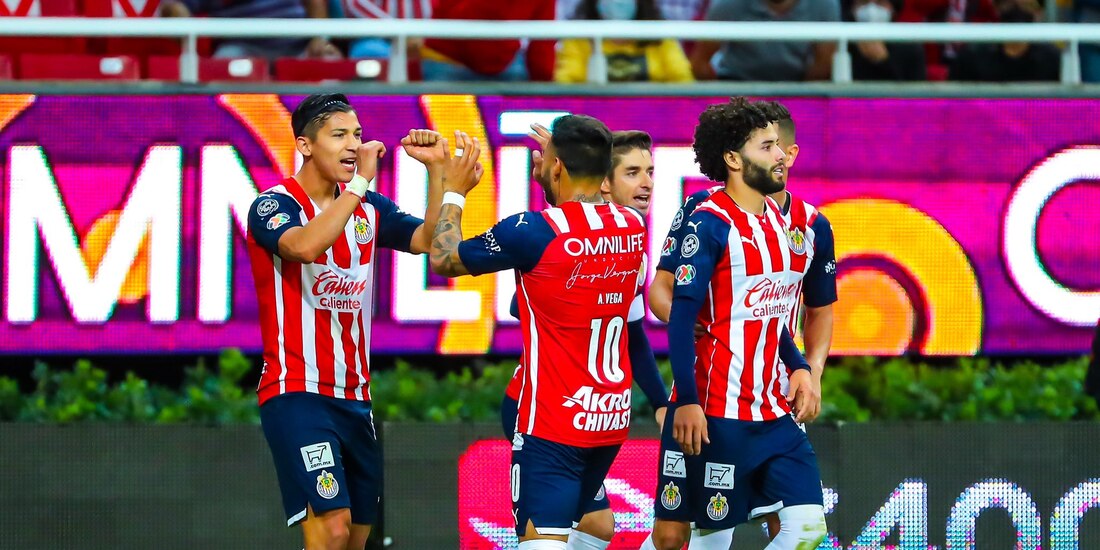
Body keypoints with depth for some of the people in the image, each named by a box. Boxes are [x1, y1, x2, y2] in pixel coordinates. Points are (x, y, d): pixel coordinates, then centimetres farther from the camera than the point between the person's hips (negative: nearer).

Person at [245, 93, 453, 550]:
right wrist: (361, 181, -26)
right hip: (297, 393, -7)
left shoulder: (367, 208, 12)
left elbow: (432, 241, 2)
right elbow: (305, 245, -29)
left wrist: (437, 169, -8)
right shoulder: (273, 205, -8)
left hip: (354, 399, 7)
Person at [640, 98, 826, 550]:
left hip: (773, 409, 7)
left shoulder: (778, 220, 13)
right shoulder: (711, 223, -10)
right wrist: (686, 402, -20)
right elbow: (681, 316, -14)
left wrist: (800, 369, 8)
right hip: (713, 412, -7)